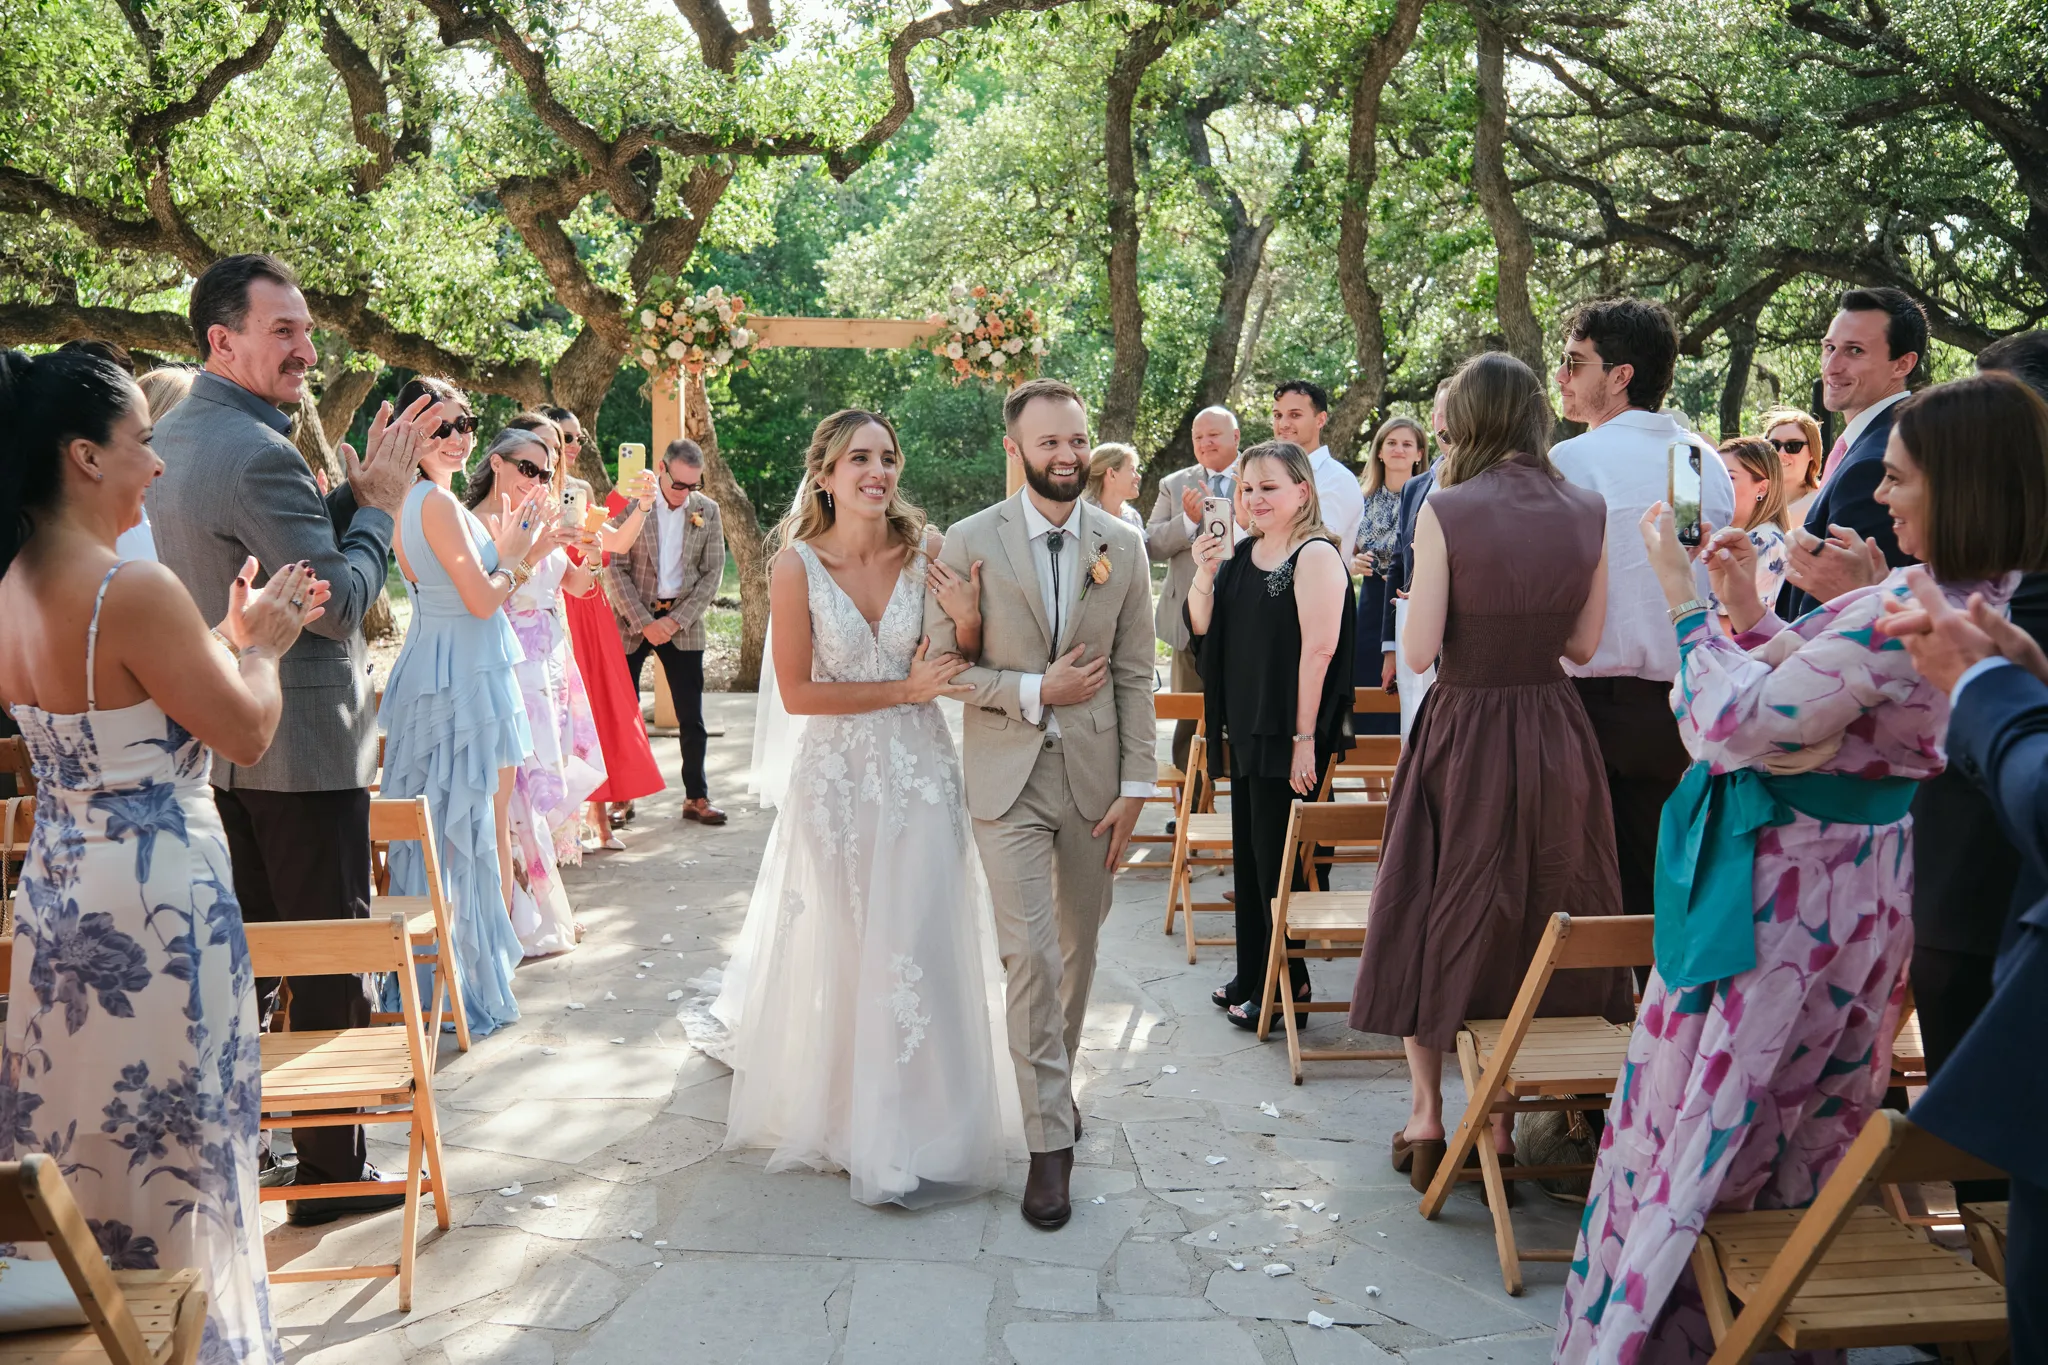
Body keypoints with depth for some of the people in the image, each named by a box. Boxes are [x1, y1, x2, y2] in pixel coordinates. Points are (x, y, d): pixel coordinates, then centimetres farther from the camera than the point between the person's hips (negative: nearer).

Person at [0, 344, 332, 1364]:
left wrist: (230, 636, 13)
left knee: (85, 1132, 21)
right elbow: (248, 734, -15)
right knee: (172, 1142, 8)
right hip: (154, 906, -8)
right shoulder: (135, 592, -23)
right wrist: (259, 645, 2)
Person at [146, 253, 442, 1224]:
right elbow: (340, 605, -21)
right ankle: (330, 1167, 12)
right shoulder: (258, 453, -21)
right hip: (300, 745, -10)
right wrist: (380, 501, -9)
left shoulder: (172, 438, 11)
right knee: (329, 961, 2)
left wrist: (362, 485, 4)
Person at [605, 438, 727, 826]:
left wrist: (676, 620, -8)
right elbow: (614, 567, -8)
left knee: (691, 717, 3)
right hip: (631, 619, -2)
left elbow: (712, 573, 2)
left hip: (682, 622, 2)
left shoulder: (707, 510, 1)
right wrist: (644, 622, -14)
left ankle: (696, 798, 12)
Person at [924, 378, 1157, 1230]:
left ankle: (1055, 1081, 37)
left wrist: (1136, 785, -1)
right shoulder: (969, 543, -4)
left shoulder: (1122, 548, 2)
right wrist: (1036, 692, -15)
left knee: (1078, 944, 15)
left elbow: (1135, 675, 3)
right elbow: (943, 666, -4)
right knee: (1028, 951, -7)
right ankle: (1050, 1137, 2)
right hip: (1008, 777, -3)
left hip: (1095, 775, 3)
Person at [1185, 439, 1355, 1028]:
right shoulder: (1241, 554, 11)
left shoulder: (1316, 556, -13)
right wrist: (1204, 574, -6)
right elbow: (1202, 628, 13)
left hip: (1289, 735, -8)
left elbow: (1318, 649, -18)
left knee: (1278, 858, 0)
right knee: (1249, 853, 15)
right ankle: (1252, 976, 27)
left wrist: (1304, 738, -20)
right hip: (1245, 731, 8)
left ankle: (1287, 984, 13)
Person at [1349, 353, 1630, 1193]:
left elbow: (1419, 651, -14)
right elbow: (1585, 644, 4)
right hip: (1556, 737, 4)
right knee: (1540, 919, 16)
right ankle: (1503, 1119, 24)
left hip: (1463, 731, -4)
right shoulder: (1587, 513, 0)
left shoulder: (1447, 511, -14)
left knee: (1435, 916, 12)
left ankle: (1426, 1117, 16)